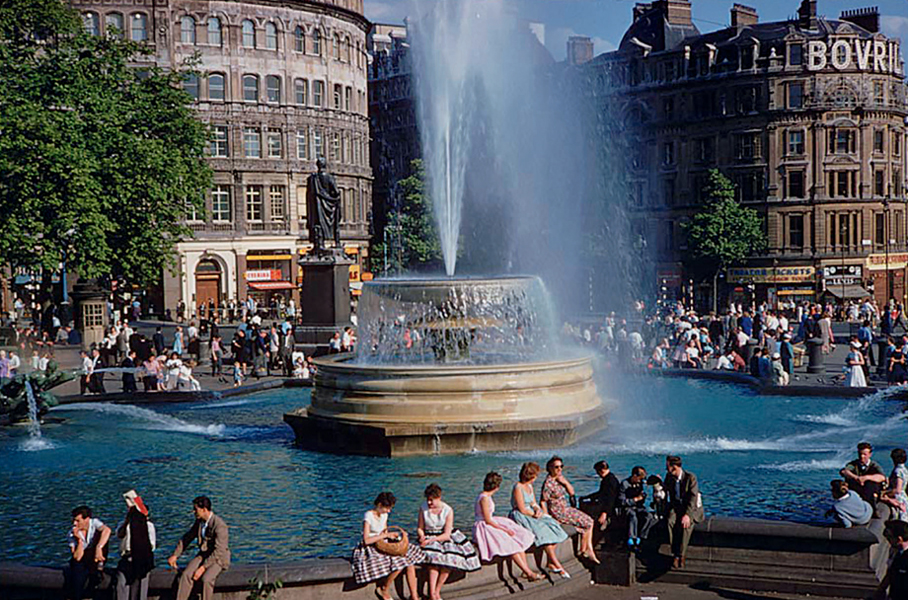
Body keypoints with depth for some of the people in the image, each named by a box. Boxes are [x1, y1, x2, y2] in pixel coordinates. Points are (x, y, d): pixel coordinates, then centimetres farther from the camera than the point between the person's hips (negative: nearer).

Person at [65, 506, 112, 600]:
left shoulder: (94, 523, -10)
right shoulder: (72, 534, -5)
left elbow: (107, 530, -34)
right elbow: (77, 557, -13)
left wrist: (98, 548, -43)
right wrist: (79, 540, -24)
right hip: (79, 565, 0)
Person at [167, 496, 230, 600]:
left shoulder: (219, 525, -23)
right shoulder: (199, 521, 3)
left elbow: (219, 552, -25)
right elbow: (186, 538, 16)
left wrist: (203, 567, -28)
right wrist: (175, 555, 7)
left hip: (219, 559, -6)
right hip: (203, 555, 7)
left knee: (206, 579, -33)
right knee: (186, 575, -20)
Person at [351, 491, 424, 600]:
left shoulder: (384, 515, 11)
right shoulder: (368, 516, -14)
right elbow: (366, 540, -20)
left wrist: (391, 535, -1)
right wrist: (385, 535, -19)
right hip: (370, 550, -8)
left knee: (410, 564, -11)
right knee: (398, 564, -29)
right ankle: (384, 589, -7)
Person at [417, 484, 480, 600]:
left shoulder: (448, 511, -9)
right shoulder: (423, 509, -4)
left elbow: (446, 534, -13)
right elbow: (420, 528, 4)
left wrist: (431, 540, -25)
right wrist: (422, 537, -19)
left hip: (445, 537, 1)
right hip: (429, 538, -1)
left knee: (450, 558, -29)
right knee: (433, 557, -32)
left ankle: (437, 590, -18)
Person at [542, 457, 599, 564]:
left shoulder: (561, 478, 5)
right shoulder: (548, 483, -21)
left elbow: (571, 492, 7)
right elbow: (543, 502, -21)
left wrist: (565, 482, -10)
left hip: (566, 508, 9)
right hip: (558, 513, -9)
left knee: (589, 521, 3)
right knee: (587, 524, -4)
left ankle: (589, 551, 5)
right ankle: (582, 551, 15)